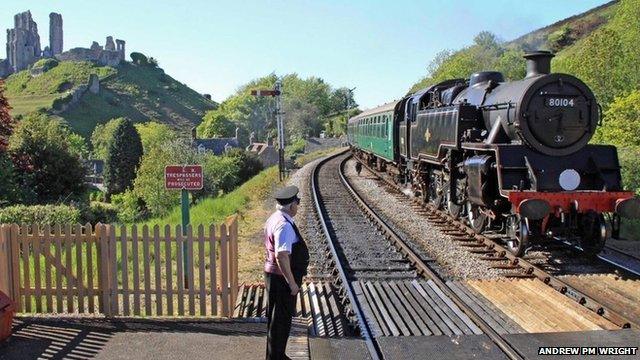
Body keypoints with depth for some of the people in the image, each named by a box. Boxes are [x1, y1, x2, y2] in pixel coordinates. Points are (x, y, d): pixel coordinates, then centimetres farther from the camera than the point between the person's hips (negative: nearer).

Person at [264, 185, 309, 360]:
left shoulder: (274, 218, 8)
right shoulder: (284, 225, -25)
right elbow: (281, 256, -32)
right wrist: (292, 282, -25)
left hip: (273, 274, 11)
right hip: (282, 278, -11)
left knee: (277, 318, 21)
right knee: (280, 319, 3)